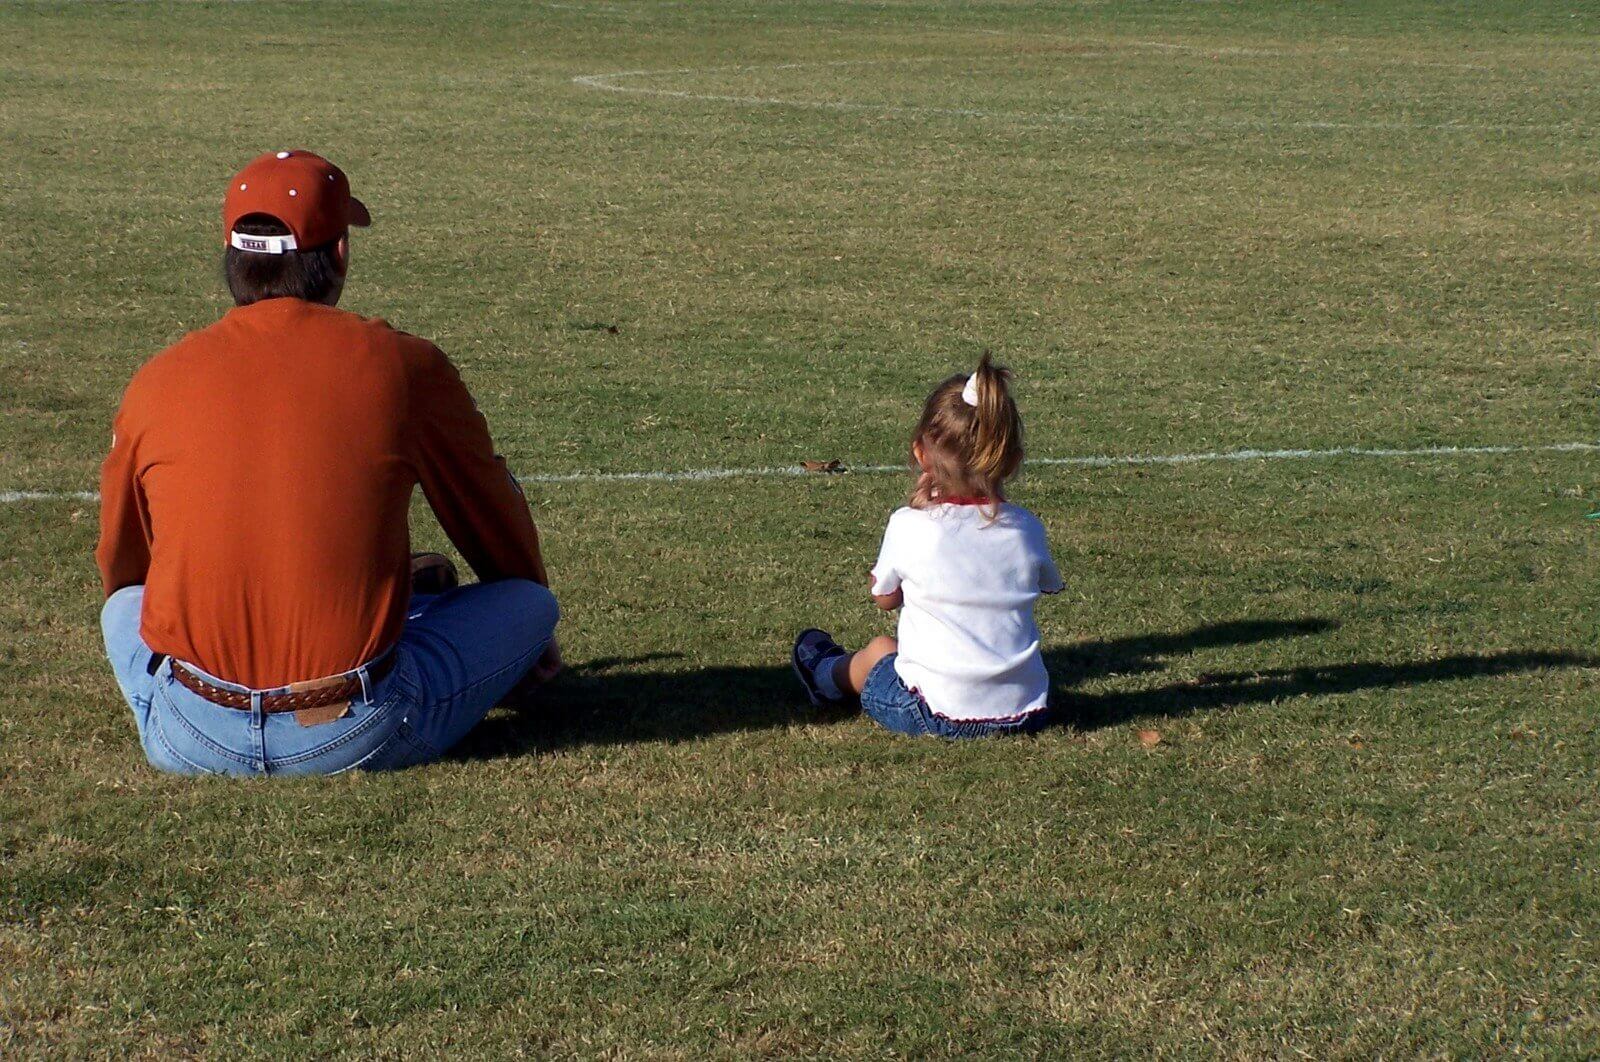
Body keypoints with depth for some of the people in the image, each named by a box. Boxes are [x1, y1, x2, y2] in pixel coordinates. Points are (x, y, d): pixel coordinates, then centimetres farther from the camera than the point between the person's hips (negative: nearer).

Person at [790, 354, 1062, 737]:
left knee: (879, 650, 29)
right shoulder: (1027, 528, -4)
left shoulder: (910, 526, -13)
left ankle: (827, 675, 57)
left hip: (941, 714, -2)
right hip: (1026, 712, 2)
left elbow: (884, 598, 5)